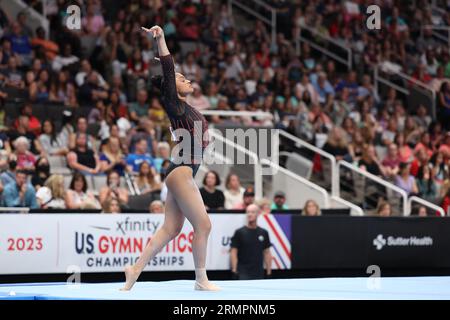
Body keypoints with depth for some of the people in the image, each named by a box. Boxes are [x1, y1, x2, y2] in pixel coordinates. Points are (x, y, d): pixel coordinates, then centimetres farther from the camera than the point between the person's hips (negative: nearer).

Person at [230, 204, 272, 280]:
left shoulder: (263, 233, 9)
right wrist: (234, 270, -12)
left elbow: (267, 253, 12)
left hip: (259, 273, 4)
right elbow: (233, 252, -4)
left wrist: (269, 271, 7)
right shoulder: (239, 232, -2)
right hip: (243, 274, -4)